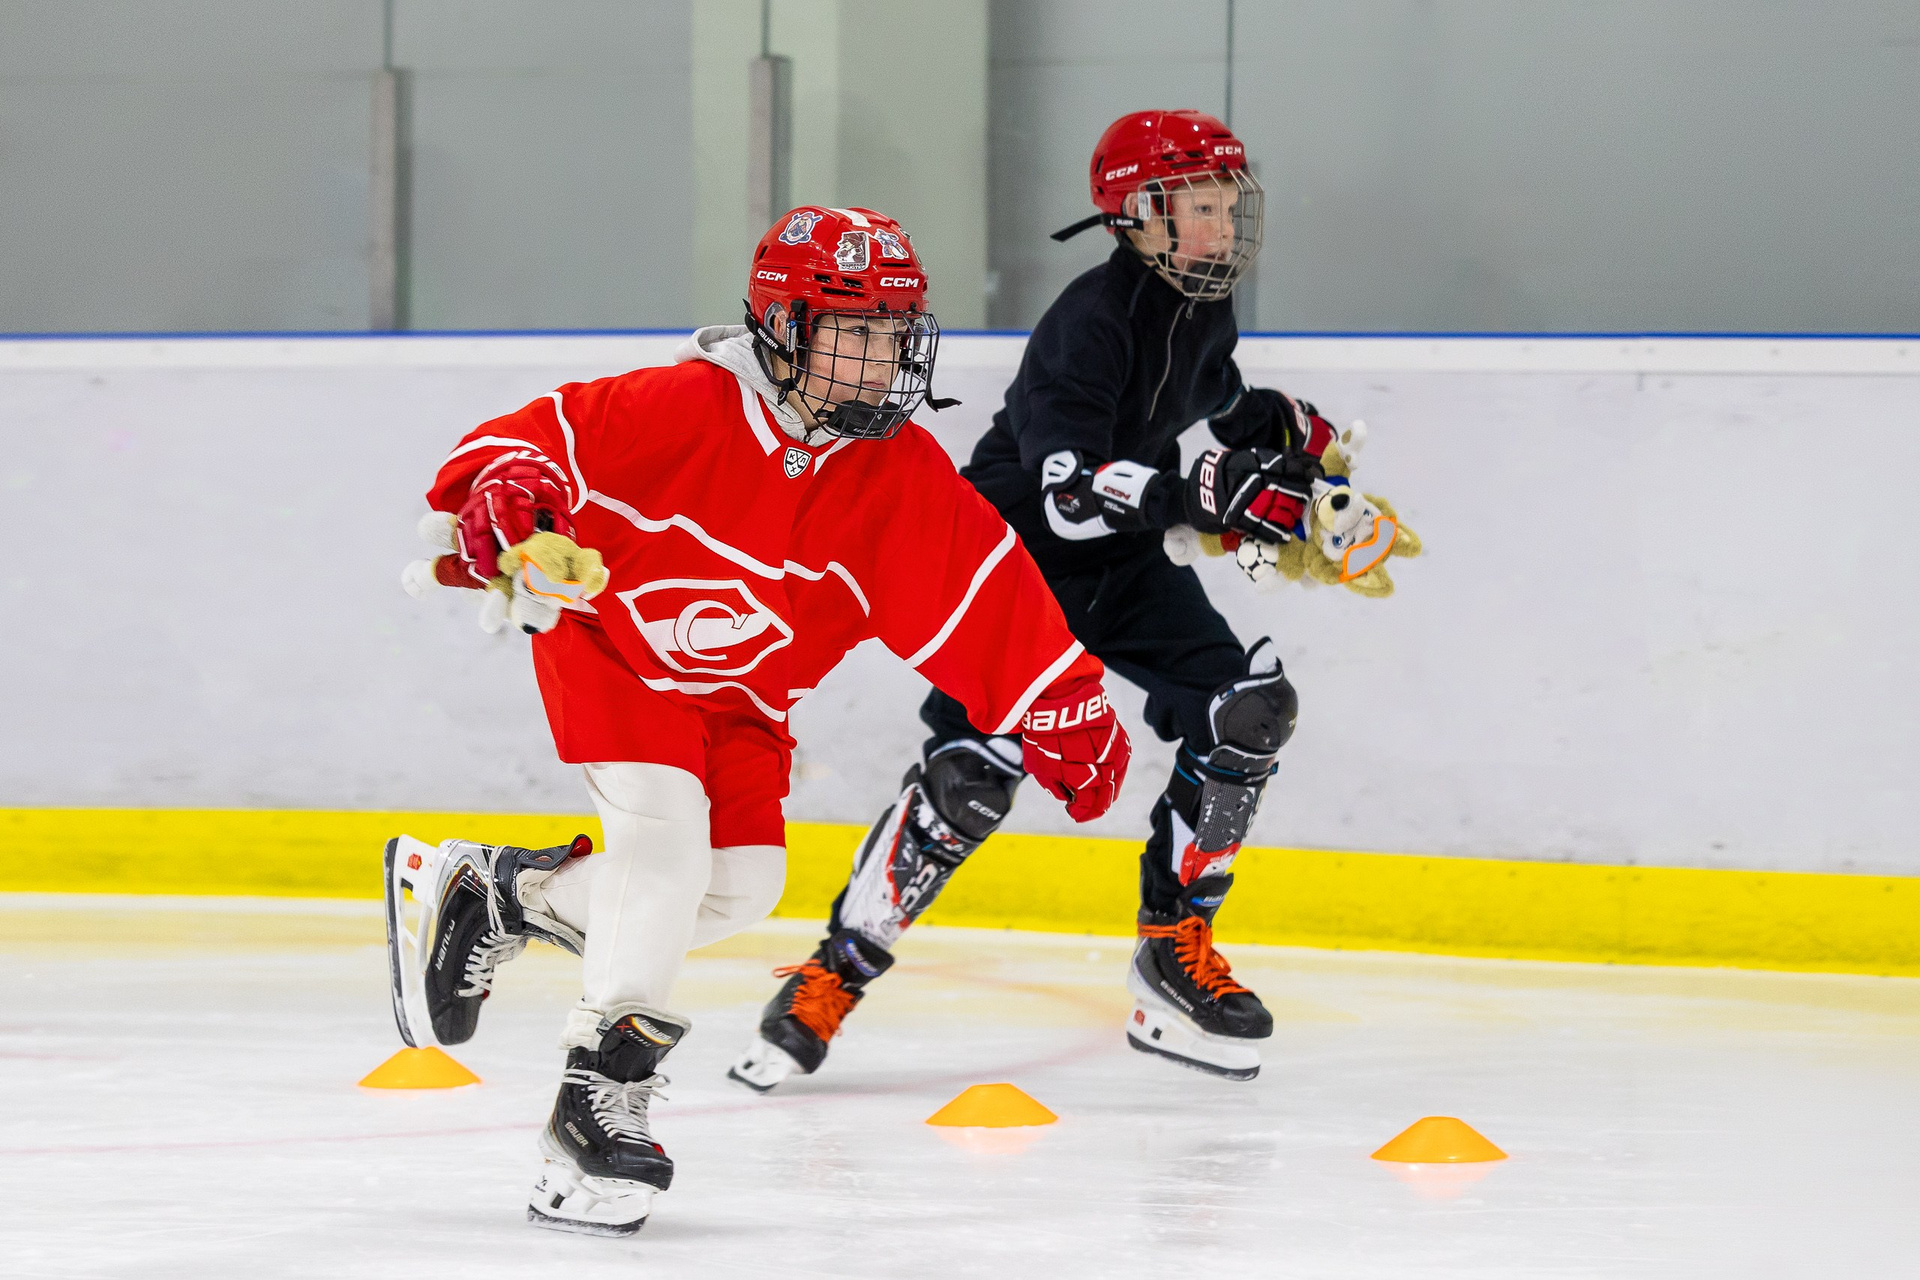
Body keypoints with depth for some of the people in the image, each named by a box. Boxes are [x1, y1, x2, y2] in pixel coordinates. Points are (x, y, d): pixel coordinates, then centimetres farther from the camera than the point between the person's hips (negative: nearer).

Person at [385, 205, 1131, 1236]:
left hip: (736, 697, 6)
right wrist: (502, 525, -39)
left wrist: (1063, 707, -9)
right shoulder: (683, 408, -23)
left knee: (739, 882, -7)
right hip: (606, 638, -6)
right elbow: (537, 442, -22)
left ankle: (492, 892, 12)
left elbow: (985, 595, -6)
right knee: (665, 827, -26)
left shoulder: (905, 480, -10)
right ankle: (602, 1094, -21)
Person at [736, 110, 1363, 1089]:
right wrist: (1208, 495, -43)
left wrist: (1275, 425, 8)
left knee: (1248, 708, -8)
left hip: (1122, 563, 8)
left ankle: (1175, 948, 4)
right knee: (977, 766, -22)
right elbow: (1066, 491, -37)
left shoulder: (1202, 310, 1)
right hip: (1013, 549, -8)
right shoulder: (1091, 321, -26)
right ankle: (835, 973, -11)